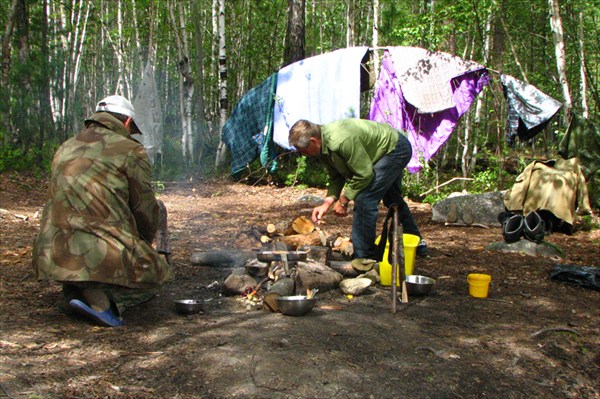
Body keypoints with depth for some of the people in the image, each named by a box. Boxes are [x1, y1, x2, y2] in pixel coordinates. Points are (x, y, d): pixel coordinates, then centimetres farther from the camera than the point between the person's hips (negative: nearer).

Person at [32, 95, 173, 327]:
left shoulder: (65, 148, 19)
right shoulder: (130, 151, 0)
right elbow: (145, 210, 4)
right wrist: (144, 245, 27)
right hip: (99, 254, -7)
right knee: (157, 272, 16)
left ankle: (77, 289, 11)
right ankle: (97, 295, -8)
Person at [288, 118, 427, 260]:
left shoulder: (341, 140, -38)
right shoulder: (323, 145, -8)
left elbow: (364, 174, -31)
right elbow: (336, 177, 1)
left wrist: (343, 200, -22)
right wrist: (327, 203, -11)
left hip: (396, 149, -10)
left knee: (364, 199, -19)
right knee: (392, 199, 25)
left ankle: (364, 258, -8)